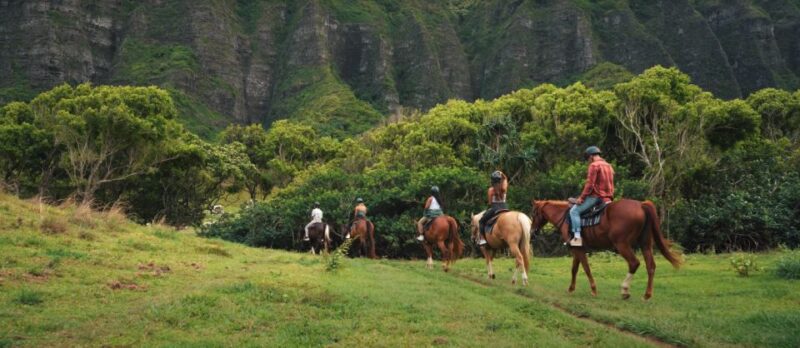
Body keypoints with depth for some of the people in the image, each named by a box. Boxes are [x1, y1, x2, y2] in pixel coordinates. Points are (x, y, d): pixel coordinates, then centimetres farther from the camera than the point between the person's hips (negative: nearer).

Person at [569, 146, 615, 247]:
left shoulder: (594, 165, -10)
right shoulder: (609, 166, 18)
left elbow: (589, 184, -17)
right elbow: (610, 184, 21)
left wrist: (581, 198, -12)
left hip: (596, 196, -9)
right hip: (607, 197, 9)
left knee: (574, 211, -9)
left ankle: (577, 237, -20)